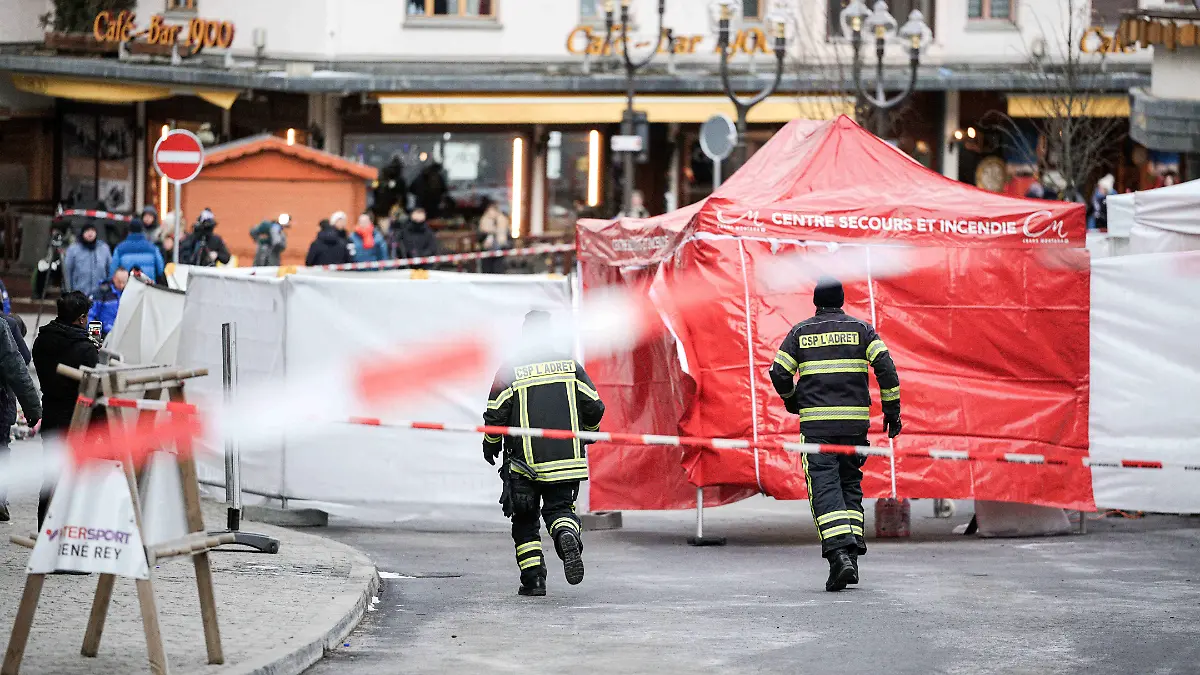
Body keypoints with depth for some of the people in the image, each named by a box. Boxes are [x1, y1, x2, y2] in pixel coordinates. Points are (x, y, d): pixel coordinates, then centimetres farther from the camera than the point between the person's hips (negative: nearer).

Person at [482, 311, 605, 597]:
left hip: (524, 463, -1)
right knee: (559, 507, 11)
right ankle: (567, 535, -23)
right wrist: (587, 434, 25)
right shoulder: (571, 367, 3)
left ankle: (533, 578, 5)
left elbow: (495, 416, -5)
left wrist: (490, 445, 14)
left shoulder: (510, 372, -5)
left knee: (525, 520, 13)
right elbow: (595, 407, 4)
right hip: (566, 460, 1)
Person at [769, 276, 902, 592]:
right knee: (850, 485, 14)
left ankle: (840, 554, -25)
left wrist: (791, 399, 26)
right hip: (855, 420, 2)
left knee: (824, 487, -7)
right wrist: (892, 410, 3)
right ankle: (853, 555, 7)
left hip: (816, 422, -2)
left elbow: (779, 373, 5)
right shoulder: (860, 329, 7)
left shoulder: (800, 332, 6)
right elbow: (885, 366, -4)